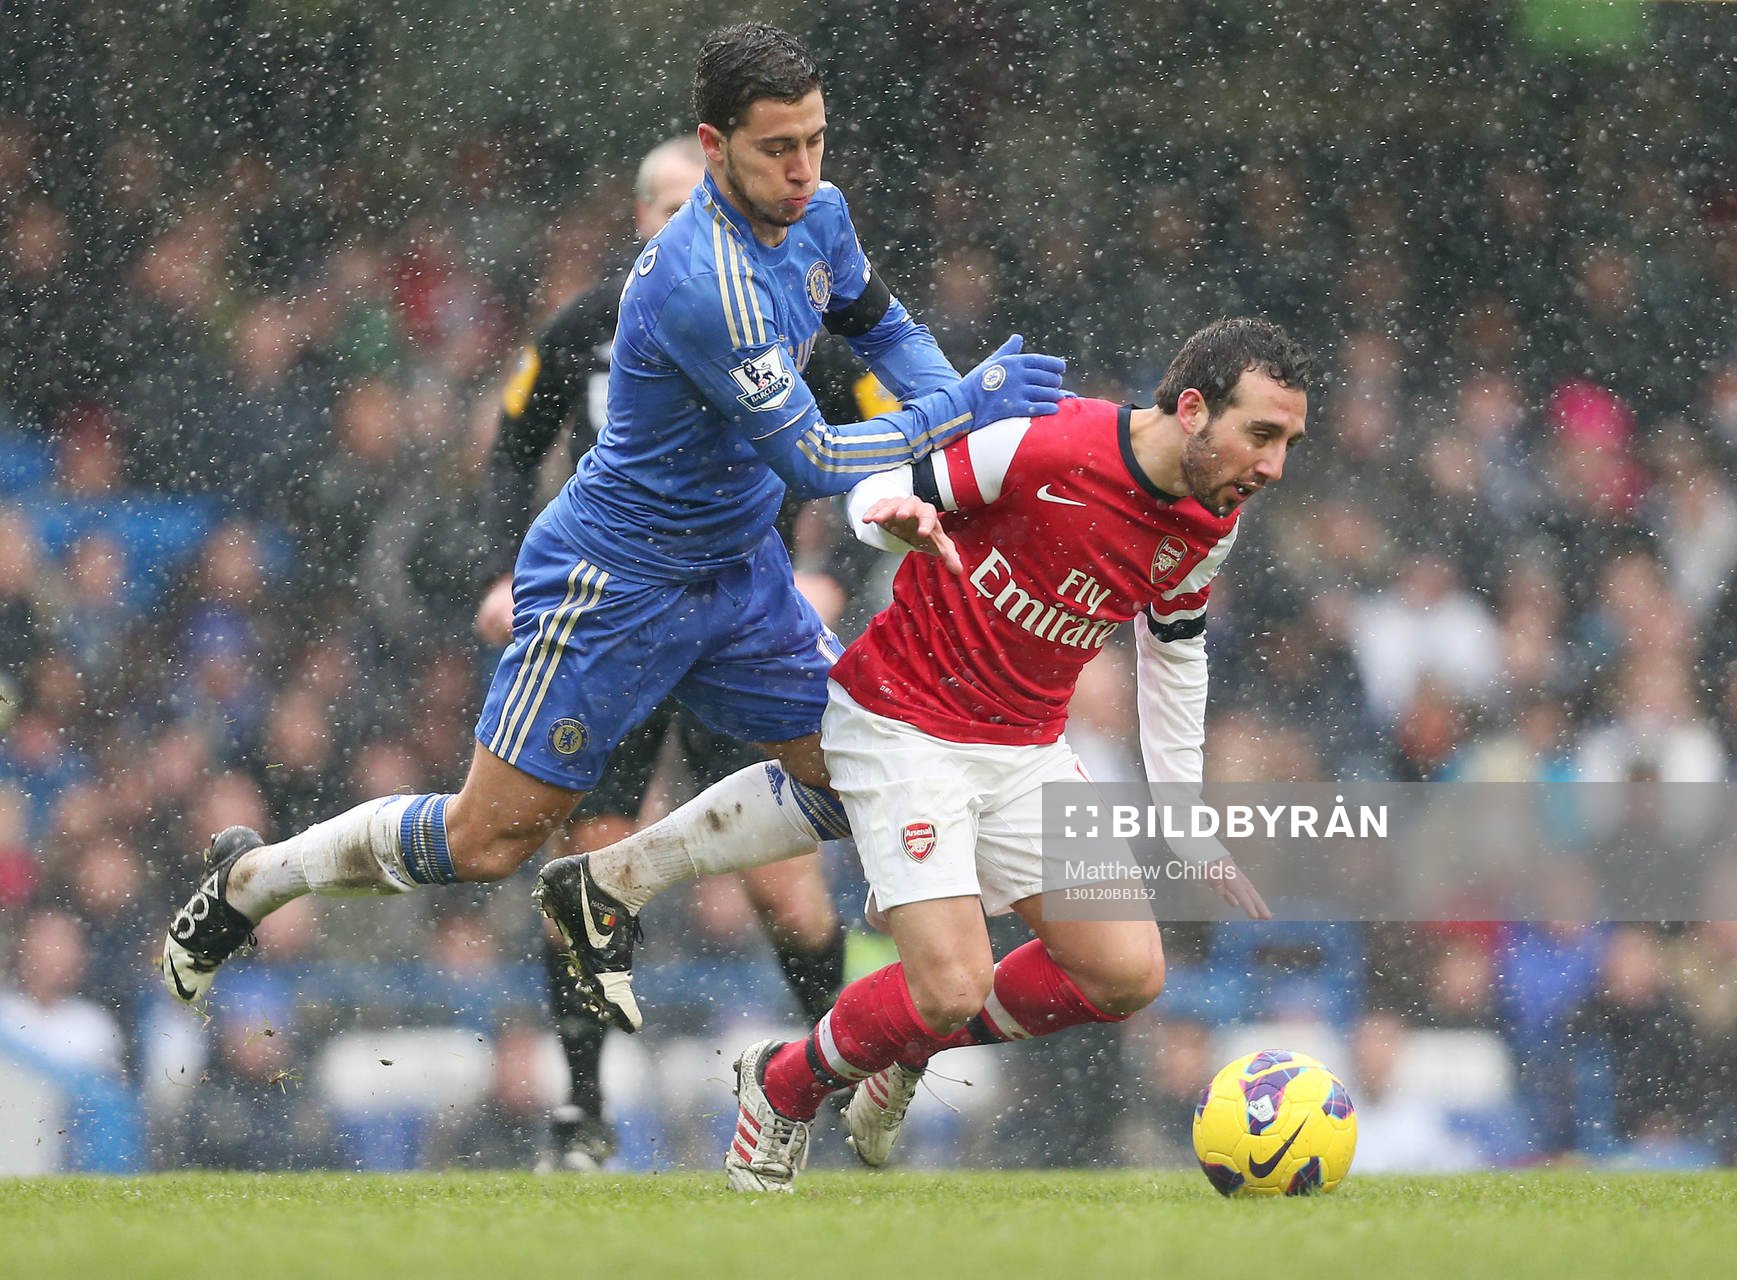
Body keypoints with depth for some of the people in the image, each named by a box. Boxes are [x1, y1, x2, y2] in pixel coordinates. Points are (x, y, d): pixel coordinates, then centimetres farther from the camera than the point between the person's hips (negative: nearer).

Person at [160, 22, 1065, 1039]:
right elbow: (812, 464, -28)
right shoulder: (705, 284, -32)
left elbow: (882, 327, 17)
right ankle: (251, 881, 21)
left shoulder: (817, 215, -4)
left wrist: (975, 405, -1)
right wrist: (964, 406, -26)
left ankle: (603, 894, 14)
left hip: (738, 569, 8)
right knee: (492, 838, -3)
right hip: (616, 582, -8)